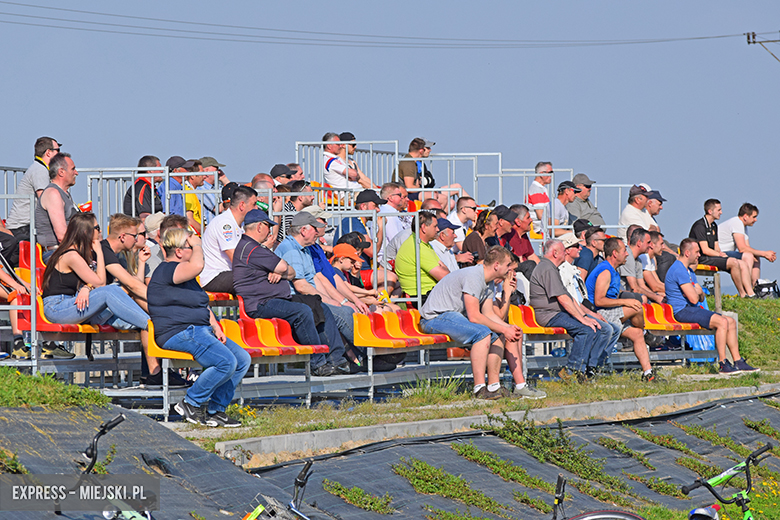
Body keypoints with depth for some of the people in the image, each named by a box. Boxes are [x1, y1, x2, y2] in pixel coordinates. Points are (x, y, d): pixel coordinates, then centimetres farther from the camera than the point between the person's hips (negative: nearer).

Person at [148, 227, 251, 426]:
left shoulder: (186, 275, 23)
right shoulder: (166, 270, -11)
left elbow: (203, 305, 29)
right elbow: (197, 266, -30)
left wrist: (215, 326, 12)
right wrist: (197, 245, -11)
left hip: (200, 331, 11)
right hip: (179, 333, -11)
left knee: (243, 359, 1)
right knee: (226, 362, -26)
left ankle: (215, 410, 2)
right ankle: (190, 404, -11)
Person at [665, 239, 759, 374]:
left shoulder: (689, 270, 19)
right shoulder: (679, 270, -16)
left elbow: (701, 298, 20)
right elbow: (693, 298, -21)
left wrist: (698, 292, -5)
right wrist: (697, 291, 3)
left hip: (692, 309, 11)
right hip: (682, 311, -11)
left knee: (731, 322, 5)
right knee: (722, 322, -24)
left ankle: (738, 362, 6)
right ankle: (723, 364, -21)